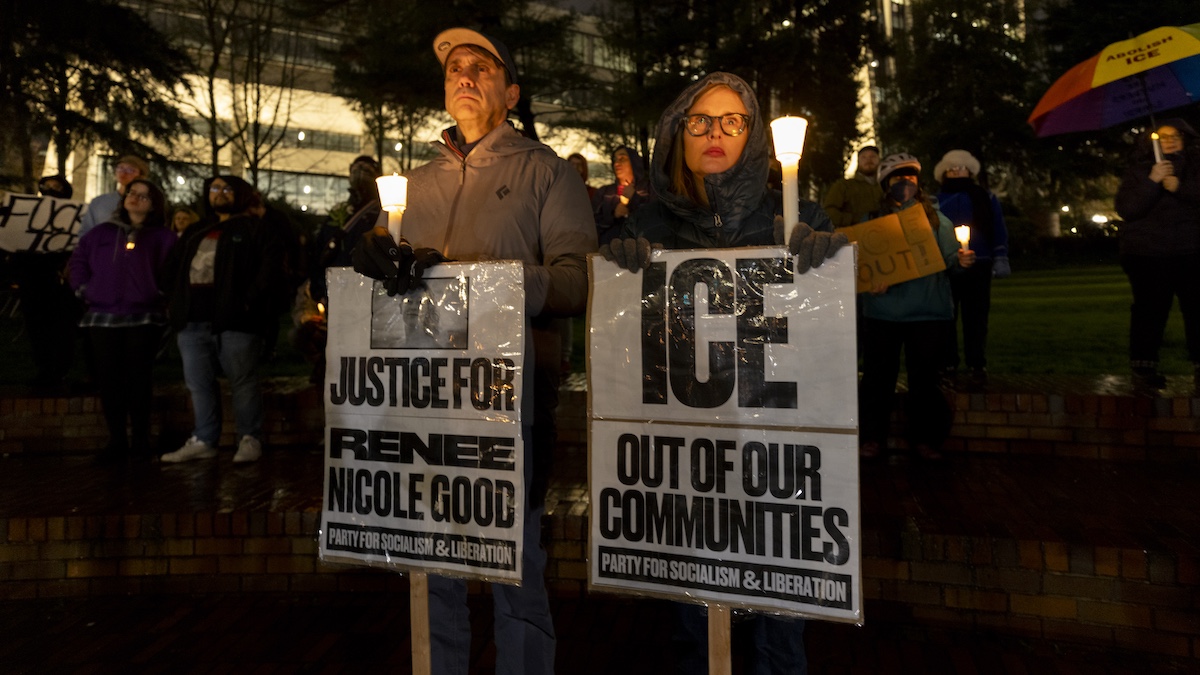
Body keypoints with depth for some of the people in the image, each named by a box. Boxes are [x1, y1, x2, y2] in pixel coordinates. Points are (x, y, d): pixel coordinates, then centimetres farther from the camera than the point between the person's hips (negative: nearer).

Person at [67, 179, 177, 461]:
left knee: (139, 379, 0)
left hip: (143, 318, -3)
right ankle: (116, 439, 13)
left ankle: (140, 440, 9)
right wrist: (84, 289, 8)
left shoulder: (163, 237, 4)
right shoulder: (102, 232, 16)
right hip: (103, 317, 4)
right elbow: (79, 260, 19)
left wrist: (159, 295, -11)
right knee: (110, 379, 5)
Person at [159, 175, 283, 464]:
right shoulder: (194, 234, 25)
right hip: (193, 321, 7)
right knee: (199, 383, 9)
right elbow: (172, 269, 29)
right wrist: (176, 303, 15)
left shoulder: (253, 229, 4)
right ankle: (204, 441, 18)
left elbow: (271, 262, -10)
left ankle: (250, 439, 6)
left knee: (243, 382, -3)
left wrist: (250, 299, -17)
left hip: (234, 320, -7)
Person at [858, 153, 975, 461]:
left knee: (924, 377, 4)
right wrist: (870, 283, -14)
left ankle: (924, 437, 17)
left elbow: (948, 260, 8)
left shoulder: (935, 219, 12)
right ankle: (872, 437, 12)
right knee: (878, 375, 1)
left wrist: (960, 261, -15)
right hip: (882, 312, -1)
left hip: (928, 312, 1)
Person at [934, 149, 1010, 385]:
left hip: (978, 266, -1)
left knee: (975, 317, -2)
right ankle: (947, 362, 11)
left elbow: (999, 231, 8)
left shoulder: (985, 198, 11)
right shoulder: (937, 200, 12)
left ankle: (977, 365, 3)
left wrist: (1000, 258, -2)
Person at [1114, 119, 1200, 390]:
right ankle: (1143, 367, 4)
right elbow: (1125, 209, -3)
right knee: (1150, 309, -2)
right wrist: (1152, 181, -13)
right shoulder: (1140, 169, 9)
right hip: (1147, 254, -1)